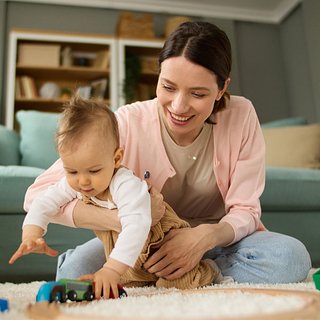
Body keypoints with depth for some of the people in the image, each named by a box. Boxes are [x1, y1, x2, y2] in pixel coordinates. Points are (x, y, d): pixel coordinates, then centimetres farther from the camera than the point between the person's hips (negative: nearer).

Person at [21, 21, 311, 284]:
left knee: (291, 257, -28)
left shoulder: (241, 116, -16)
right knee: (75, 268, -28)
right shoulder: (129, 123, -20)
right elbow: (39, 195, -24)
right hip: (146, 241, 0)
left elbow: (245, 211, -11)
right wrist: (122, 220, -40)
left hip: (220, 238, 1)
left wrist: (206, 236, -34)